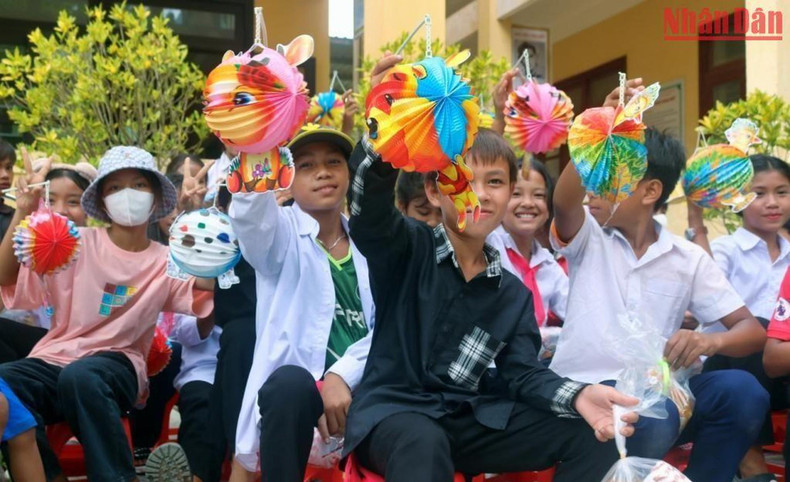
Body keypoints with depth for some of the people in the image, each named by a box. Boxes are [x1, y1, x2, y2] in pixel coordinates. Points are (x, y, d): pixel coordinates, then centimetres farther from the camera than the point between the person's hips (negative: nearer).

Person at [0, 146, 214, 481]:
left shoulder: (166, 261, 7)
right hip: (55, 358, 2)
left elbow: (210, 283, -11)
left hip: (116, 363, -1)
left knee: (81, 376, -37)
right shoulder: (80, 243, 5)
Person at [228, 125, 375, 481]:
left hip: (363, 386, 2)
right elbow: (249, 215, -19)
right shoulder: (282, 233, 7)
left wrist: (343, 376, -15)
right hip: (295, 388, -2)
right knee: (290, 382, -35)